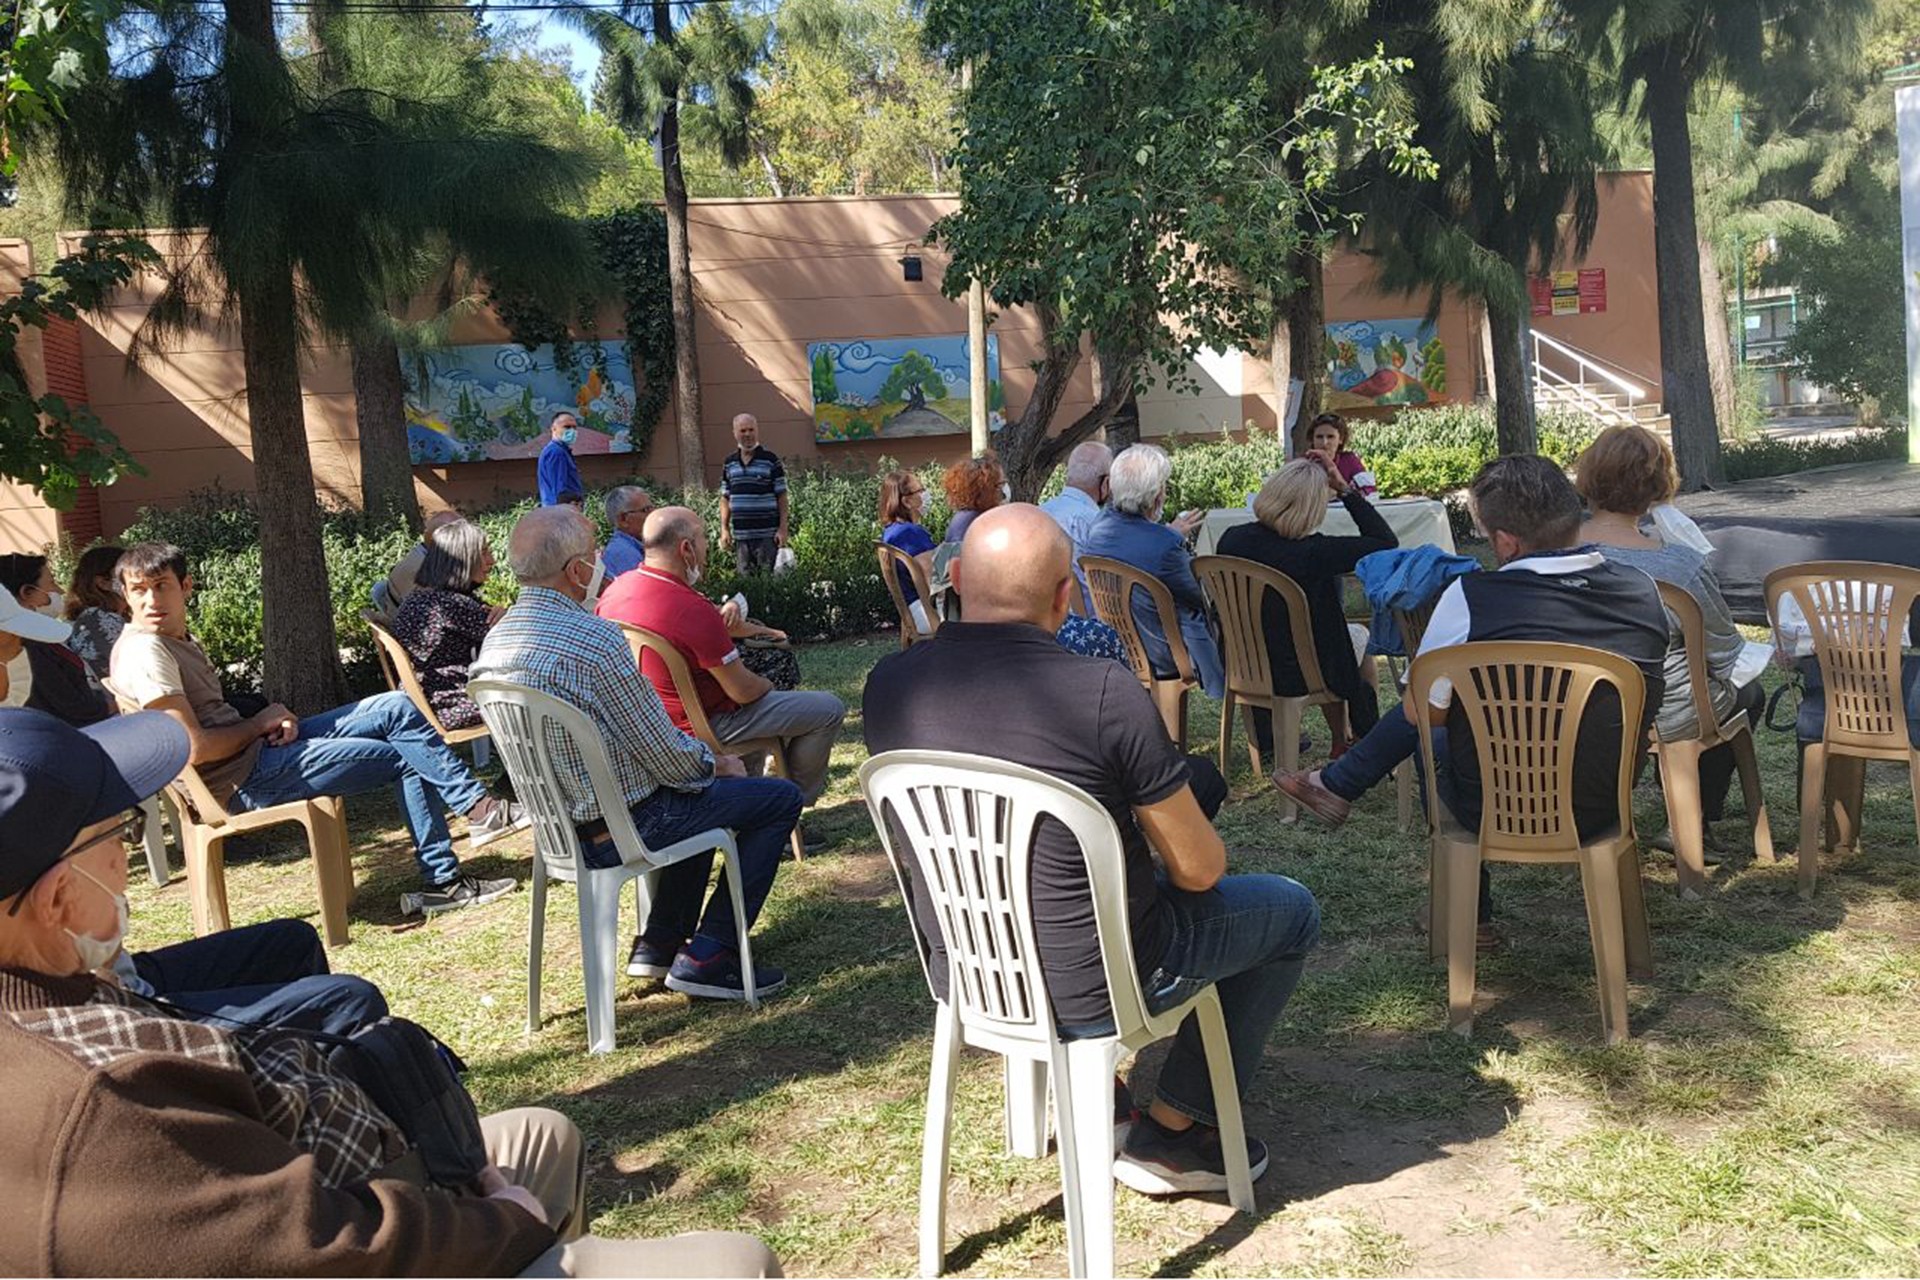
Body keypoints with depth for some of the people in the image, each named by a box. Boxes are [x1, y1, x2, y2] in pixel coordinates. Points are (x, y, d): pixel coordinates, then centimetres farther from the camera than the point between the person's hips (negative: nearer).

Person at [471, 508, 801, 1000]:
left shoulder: (496, 640, 2)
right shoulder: (593, 637, -26)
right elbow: (665, 756, -20)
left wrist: (702, 755, 12)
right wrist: (712, 761, 1)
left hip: (556, 826, 9)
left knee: (701, 786, 32)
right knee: (780, 798, 5)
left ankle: (659, 941, 29)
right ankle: (707, 956, 4)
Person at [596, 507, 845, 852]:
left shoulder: (616, 590, -5)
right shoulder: (694, 610, -30)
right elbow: (743, 691, -21)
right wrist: (768, 687, 1)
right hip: (705, 726, -9)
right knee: (829, 710, -3)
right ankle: (793, 802, 15)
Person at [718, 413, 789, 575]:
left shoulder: (770, 459, -1)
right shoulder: (729, 462, 11)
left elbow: (781, 496, -1)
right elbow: (725, 498, 15)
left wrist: (783, 527, -7)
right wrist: (724, 529, 9)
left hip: (767, 534, -4)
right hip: (740, 535, 4)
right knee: (743, 578, 6)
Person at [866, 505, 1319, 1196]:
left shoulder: (888, 685, -10)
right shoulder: (1108, 694, -25)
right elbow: (1199, 871, -15)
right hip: (1090, 993, -6)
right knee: (1291, 909, 18)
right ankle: (1173, 1132, 20)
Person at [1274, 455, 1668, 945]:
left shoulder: (1471, 597, -24)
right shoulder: (1643, 591, -9)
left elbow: (1421, 714, -10)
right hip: (1607, 808, 5)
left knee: (1427, 736, 28)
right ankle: (1337, 786, 46)